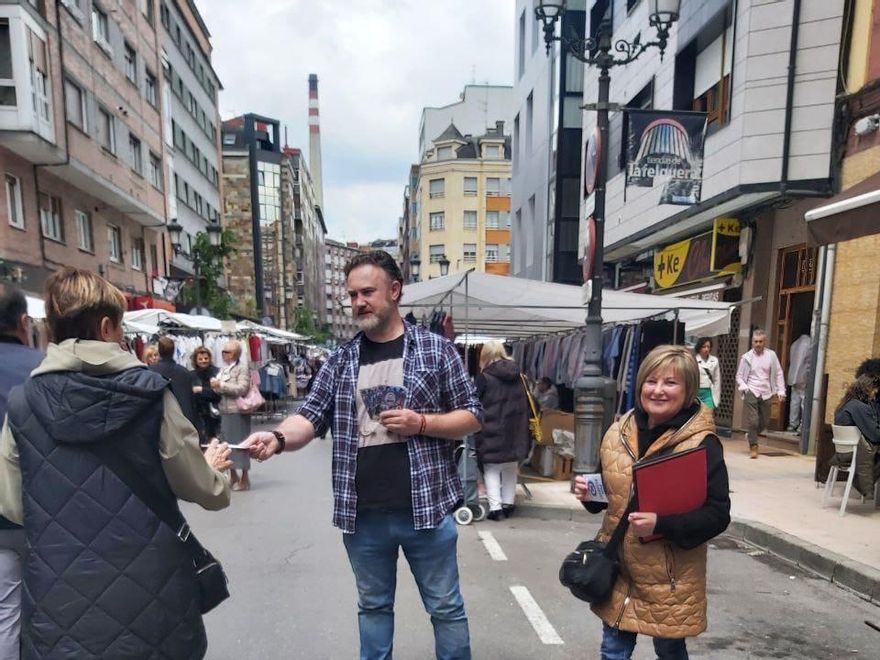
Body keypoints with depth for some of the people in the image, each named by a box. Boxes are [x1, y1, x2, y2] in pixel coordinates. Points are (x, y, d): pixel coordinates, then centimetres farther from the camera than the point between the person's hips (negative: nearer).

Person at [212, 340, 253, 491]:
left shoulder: (242, 368, -8)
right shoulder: (224, 368, 14)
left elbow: (241, 388, -19)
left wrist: (221, 385, -17)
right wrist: (215, 385, 2)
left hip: (237, 411, -8)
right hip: (224, 411, 8)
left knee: (240, 443, -2)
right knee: (226, 443, 12)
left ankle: (245, 478, 8)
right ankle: (233, 476, 25)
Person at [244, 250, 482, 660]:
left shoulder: (436, 349, -3)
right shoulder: (340, 360, 4)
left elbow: (471, 417, 0)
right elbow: (311, 417, -2)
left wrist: (421, 423, -16)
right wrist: (278, 438, -23)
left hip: (426, 508, -2)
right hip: (363, 515, 3)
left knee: (446, 607, 15)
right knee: (372, 606, 21)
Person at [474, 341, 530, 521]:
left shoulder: (484, 377, -9)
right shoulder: (517, 375, 8)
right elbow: (525, 405, 14)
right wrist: (524, 430, 19)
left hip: (492, 430, -5)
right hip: (514, 430, 5)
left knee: (491, 469, 5)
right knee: (511, 469, 16)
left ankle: (495, 507, -2)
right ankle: (508, 504, 21)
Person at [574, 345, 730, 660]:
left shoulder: (702, 443, -16)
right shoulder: (620, 430, 0)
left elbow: (717, 514, -15)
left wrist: (661, 524, -27)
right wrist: (589, 492, -7)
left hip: (668, 575, -4)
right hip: (617, 564, 5)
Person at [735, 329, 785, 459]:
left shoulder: (771, 355, 2)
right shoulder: (746, 357, -2)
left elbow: (778, 374, 7)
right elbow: (739, 376, 4)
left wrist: (781, 391, 1)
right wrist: (743, 387, -12)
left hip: (766, 393, 3)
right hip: (751, 393, -2)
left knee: (764, 421, 10)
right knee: (753, 421, -8)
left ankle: (751, 437, 37)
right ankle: (753, 447, 4)